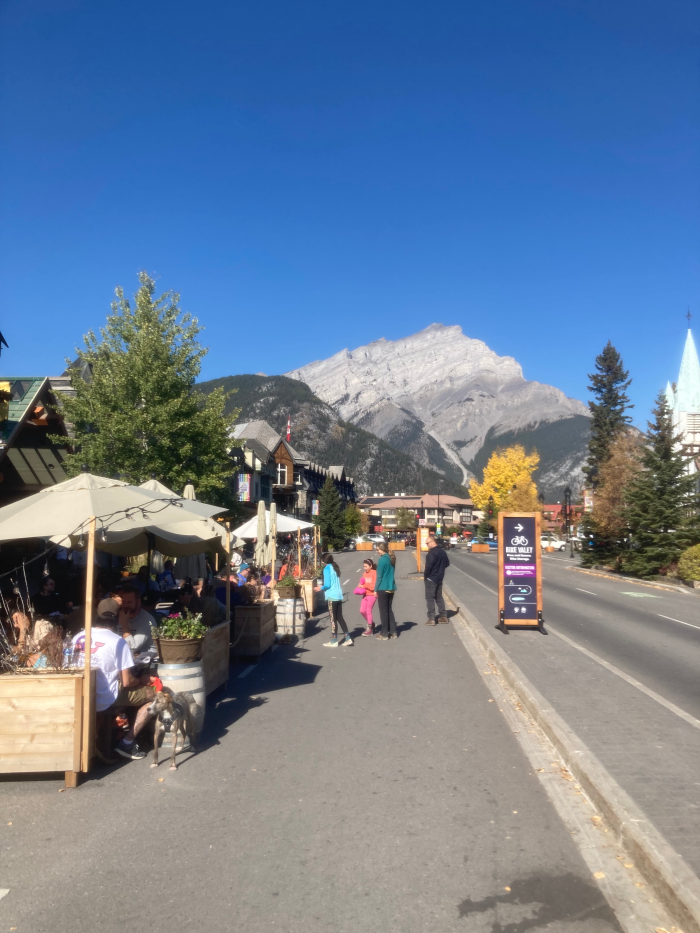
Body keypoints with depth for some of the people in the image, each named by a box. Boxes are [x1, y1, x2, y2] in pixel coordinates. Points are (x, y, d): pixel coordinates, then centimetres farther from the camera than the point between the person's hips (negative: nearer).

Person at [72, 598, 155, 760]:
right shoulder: (118, 642, -15)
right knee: (156, 694, 7)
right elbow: (127, 682, -15)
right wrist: (141, 681, 8)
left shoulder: (79, 636, 1)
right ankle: (127, 743, 3)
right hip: (106, 700, -7)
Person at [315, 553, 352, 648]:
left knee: (333, 619, 0)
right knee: (339, 618, 12)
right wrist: (323, 588, 21)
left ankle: (334, 641, 7)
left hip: (332, 597, -8)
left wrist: (320, 588, 3)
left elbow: (327, 585, -14)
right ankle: (348, 639, 12)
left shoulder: (327, 569, -10)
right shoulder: (335, 568, 15)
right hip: (339, 595, 8)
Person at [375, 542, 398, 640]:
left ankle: (384, 634, 7)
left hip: (383, 589, -7)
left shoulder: (382, 560, -16)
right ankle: (393, 632, 18)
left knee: (383, 611, 1)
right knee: (389, 610, 15)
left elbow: (379, 576, -14)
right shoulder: (391, 559, 8)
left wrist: (375, 589, -8)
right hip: (391, 588, 7)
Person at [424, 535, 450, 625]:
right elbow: (447, 563, 17)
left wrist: (425, 576, -10)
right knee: (439, 597, 17)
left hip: (431, 578, -8)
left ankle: (431, 618, -4)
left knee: (429, 598, -2)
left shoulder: (431, 553, -19)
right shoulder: (443, 552, 8)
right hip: (440, 578, 8)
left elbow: (428, 566, -24)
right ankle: (443, 616, 18)